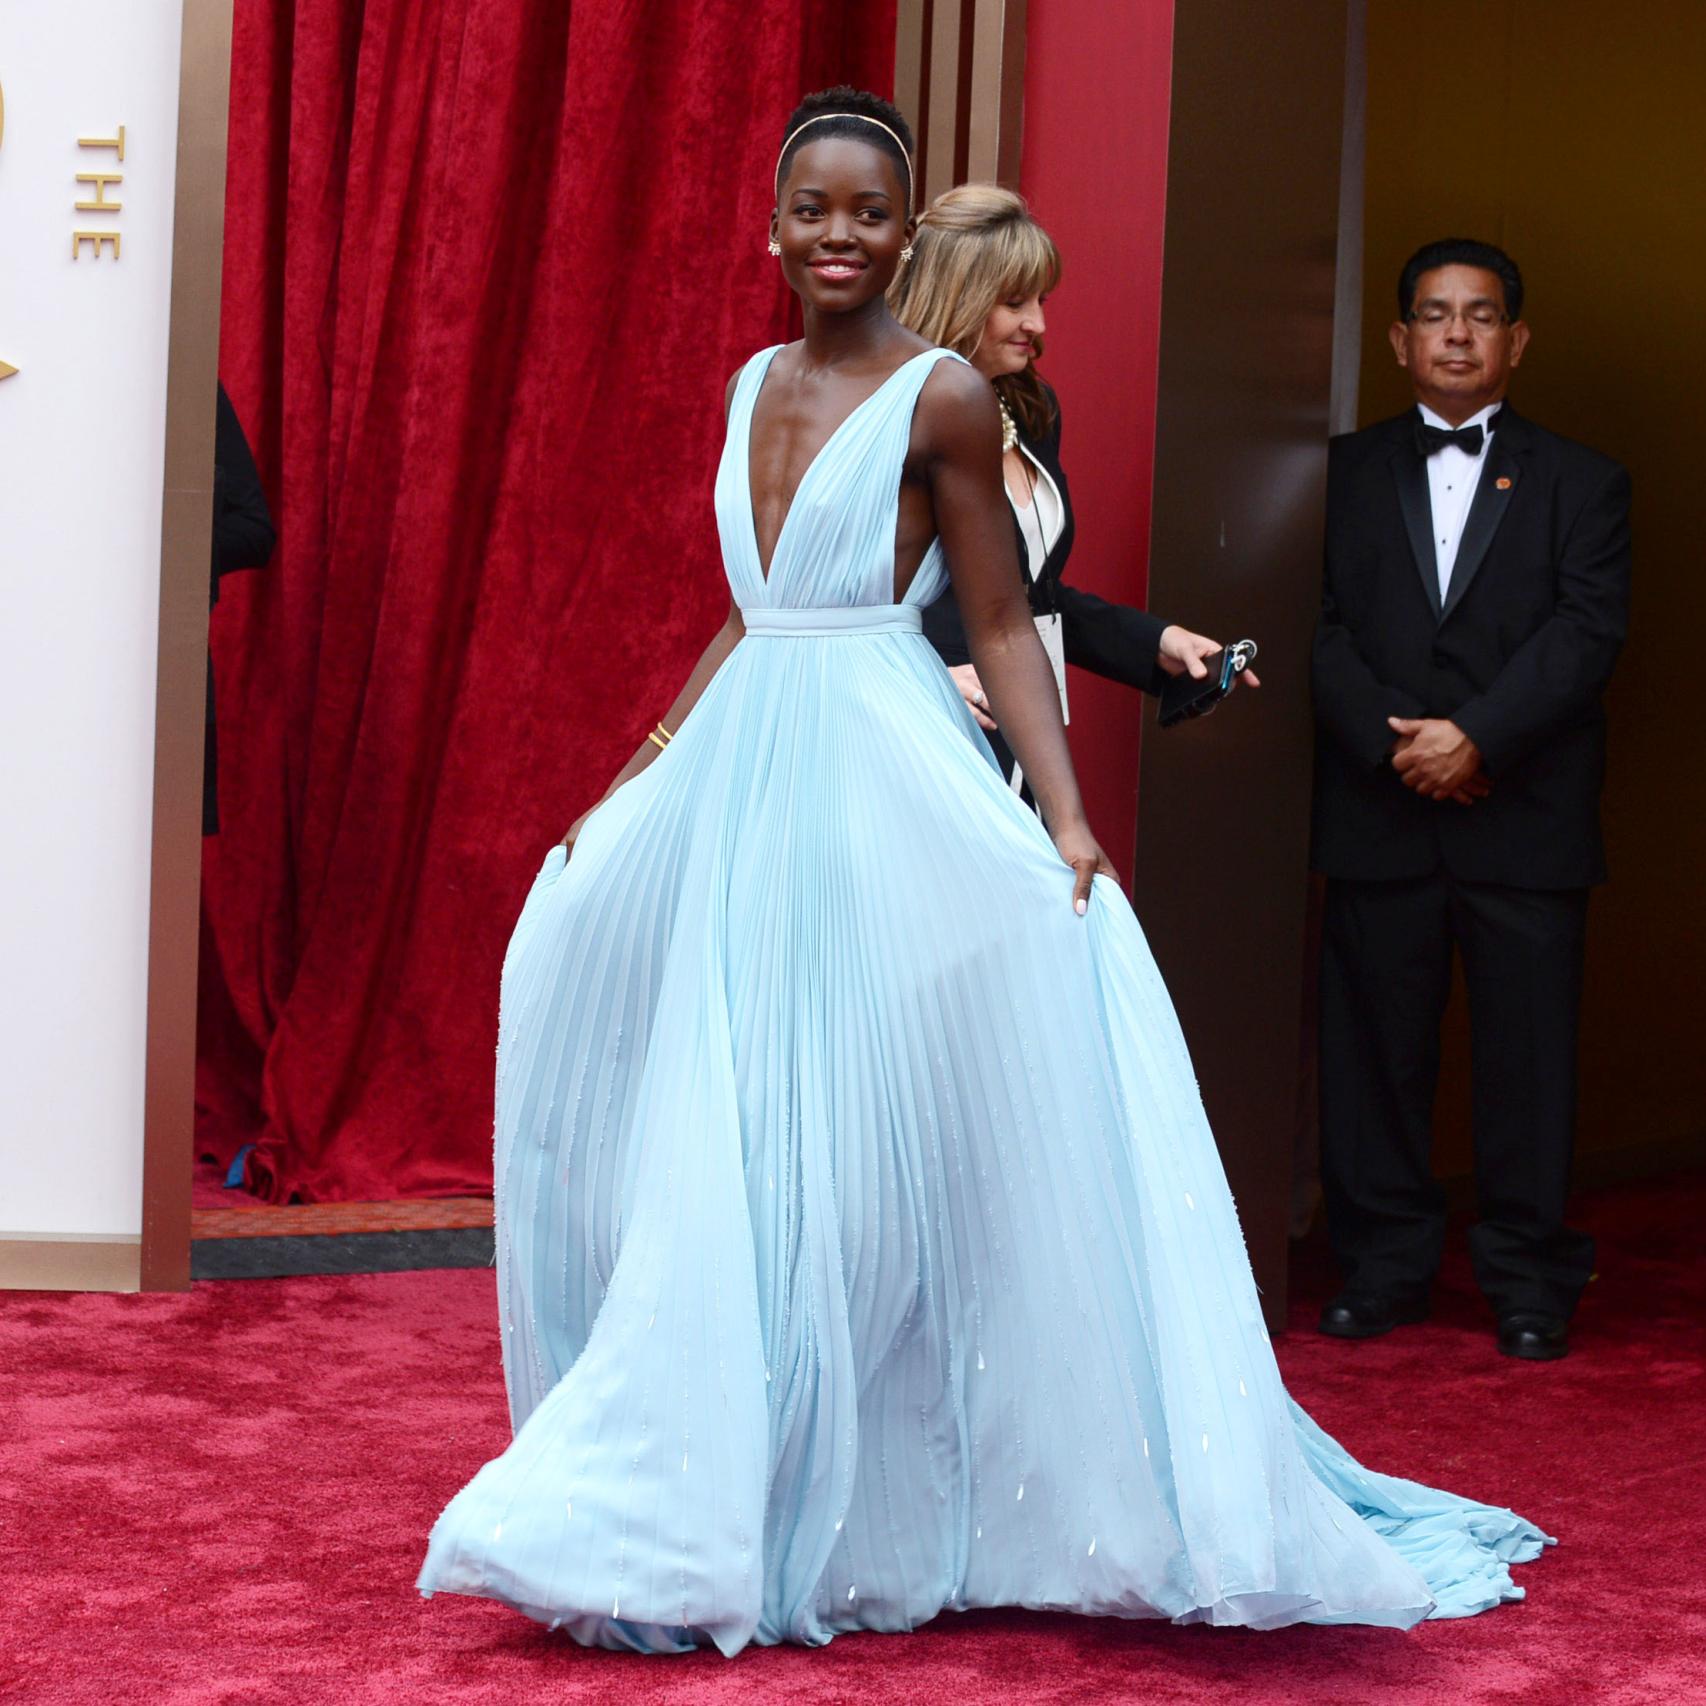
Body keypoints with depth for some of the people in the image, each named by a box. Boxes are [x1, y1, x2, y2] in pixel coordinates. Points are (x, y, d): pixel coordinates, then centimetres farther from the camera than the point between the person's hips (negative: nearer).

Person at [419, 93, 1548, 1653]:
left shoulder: (943, 396, -5)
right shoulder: (755, 387, 14)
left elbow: (1004, 623, -6)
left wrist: (1067, 823, -15)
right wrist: (641, 780, 19)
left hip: (881, 774, -7)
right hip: (741, 771, 7)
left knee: (861, 1142, -5)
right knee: (711, 1142, 9)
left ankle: (869, 1506, 7)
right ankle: (716, 1487, 21)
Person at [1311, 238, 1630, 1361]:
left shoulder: (1581, 482, 8)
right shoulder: (1347, 472, 11)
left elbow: (1587, 634, -4)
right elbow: (1322, 628, 2)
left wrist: (1475, 736, -16)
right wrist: (1393, 740, -13)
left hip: (1528, 818, -1)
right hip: (1379, 817, 1)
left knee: (1530, 1050, 1)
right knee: (1375, 1047, 5)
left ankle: (1529, 1278, 11)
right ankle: (1386, 1265, 16)